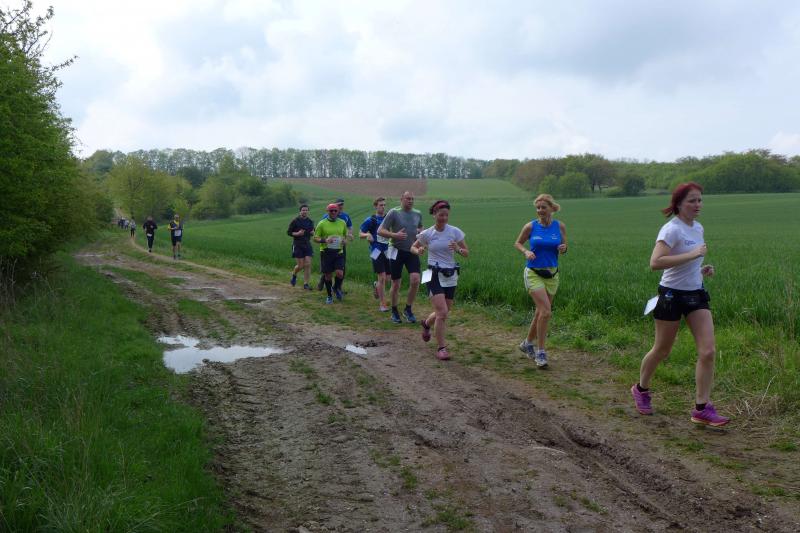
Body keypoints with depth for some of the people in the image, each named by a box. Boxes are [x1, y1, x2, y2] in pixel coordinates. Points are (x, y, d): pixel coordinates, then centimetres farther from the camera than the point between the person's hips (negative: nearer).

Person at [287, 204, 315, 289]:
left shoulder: (310, 221, 7)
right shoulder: (295, 221, -6)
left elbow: (312, 231, 20)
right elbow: (289, 232, -3)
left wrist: (313, 233, -4)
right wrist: (297, 234, -20)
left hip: (307, 245, 4)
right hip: (297, 245, -4)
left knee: (308, 264, -4)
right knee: (301, 265, -4)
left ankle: (306, 284, 3)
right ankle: (294, 275, 30)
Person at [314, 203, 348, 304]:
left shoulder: (342, 223, 6)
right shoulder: (322, 223, -3)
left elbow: (345, 235, 21)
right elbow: (315, 238, -1)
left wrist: (344, 240, -1)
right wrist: (325, 240, -19)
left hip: (338, 252, 1)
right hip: (326, 253, -1)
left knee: (340, 273, -13)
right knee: (327, 275, 5)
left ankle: (337, 288, 20)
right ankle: (329, 296, 23)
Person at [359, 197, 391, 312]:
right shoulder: (370, 220, -4)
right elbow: (360, 234, 0)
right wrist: (367, 235, -21)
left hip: (387, 250, 5)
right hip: (377, 250, -5)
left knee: (387, 277, 7)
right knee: (382, 277, -9)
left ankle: (376, 285, 41)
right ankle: (382, 304, 1)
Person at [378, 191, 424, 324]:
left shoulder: (418, 214, 7)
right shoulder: (394, 212, -7)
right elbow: (380, 231, -9)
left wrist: (420, 233, 2)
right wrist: (395, 235, -24)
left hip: (412, 252, 3)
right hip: (397, 252, -3)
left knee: (415, 280, -13)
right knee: (396, 284, 5)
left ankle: (408, 309, 6)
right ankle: (394, 312, 25)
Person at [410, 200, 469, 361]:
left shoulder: (455, 232, -2)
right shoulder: (427, 234, -4)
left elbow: (467, 253, 2)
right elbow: (413, 247, 12)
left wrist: (458, 249, -20)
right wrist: (418, 251, -12)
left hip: (451, 276, 3)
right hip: (434, 275, -3)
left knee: (444, 313, 13)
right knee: (442, 313, -15)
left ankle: (426, 323, 47)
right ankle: (442, 348, -1)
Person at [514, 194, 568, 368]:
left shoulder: (560, 226, 0)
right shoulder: (530, 226, -6)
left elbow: (563, 248, 10)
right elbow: (517, 243, 7)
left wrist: (563, 248, -13)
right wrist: (526, 252, -12)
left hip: (552, 275, 4)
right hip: (534, 273, -4)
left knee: (541, 312, 13)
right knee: (546, 311, -16)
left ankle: (527, 343, 36)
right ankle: (540, 352, -4)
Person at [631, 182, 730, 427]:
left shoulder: (698, 228, 9)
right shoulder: (672, 229, -17)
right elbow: (655, 262, -31)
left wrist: (701, 268, 6)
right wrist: (693, 254, -31)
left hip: (696, 294, 7)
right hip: (672, 295, -7)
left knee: (708, 351, -5)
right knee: (661, 351, 8)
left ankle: (702, 409, 2)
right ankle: (641, 389, 34)